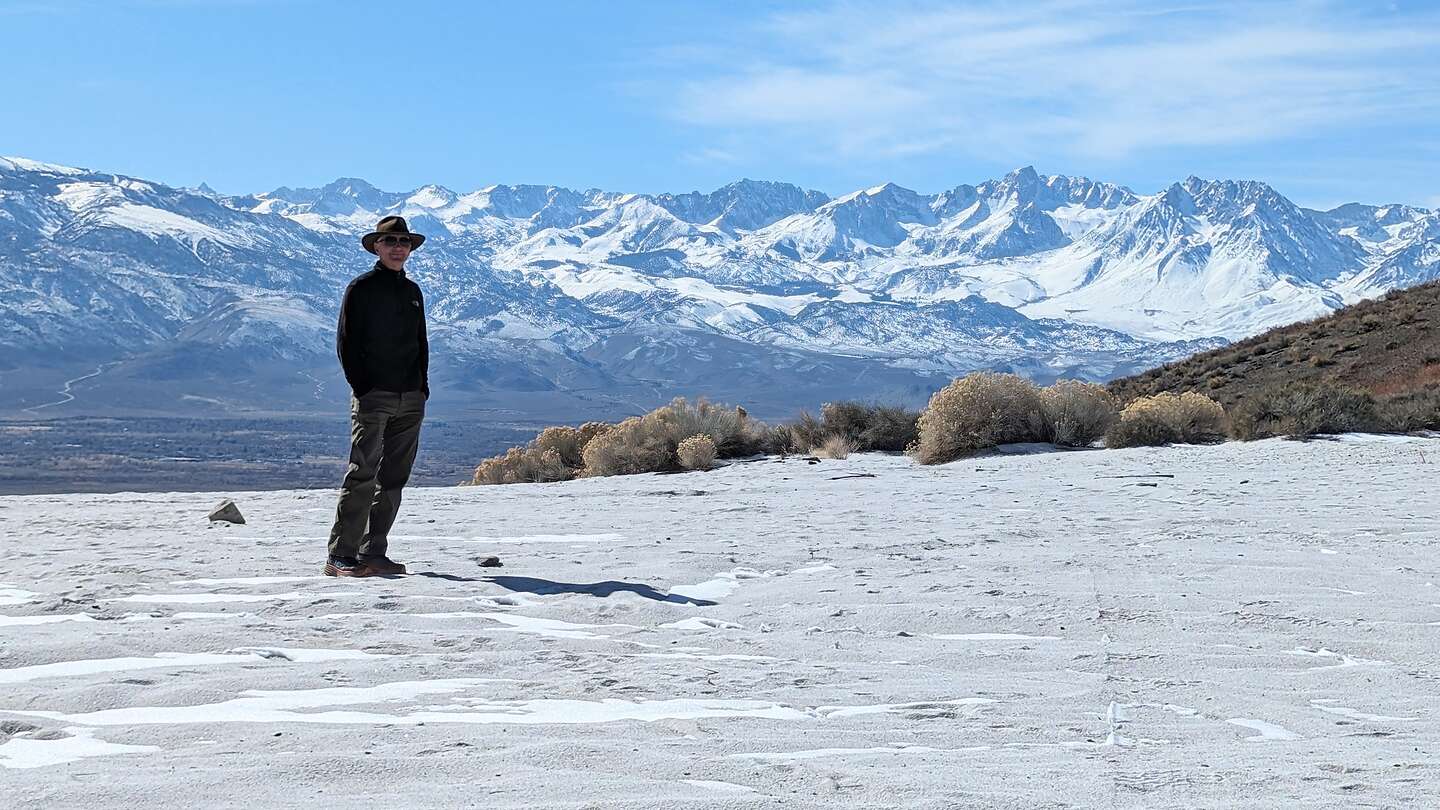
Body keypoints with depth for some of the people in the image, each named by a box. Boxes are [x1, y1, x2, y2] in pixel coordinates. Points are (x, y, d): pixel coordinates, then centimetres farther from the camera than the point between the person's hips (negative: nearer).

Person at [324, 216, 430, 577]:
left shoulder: (412, 291, 17)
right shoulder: (361, 289, 0)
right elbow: (346, 343, -3)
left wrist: (422, 385, 11)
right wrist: (362, 388, -11)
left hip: (411, 398, 6)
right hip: (373, 397, -6)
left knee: (393, 478, 5)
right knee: (363, 474, -12)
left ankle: (374, 553, 10)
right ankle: (341, 556, -11)